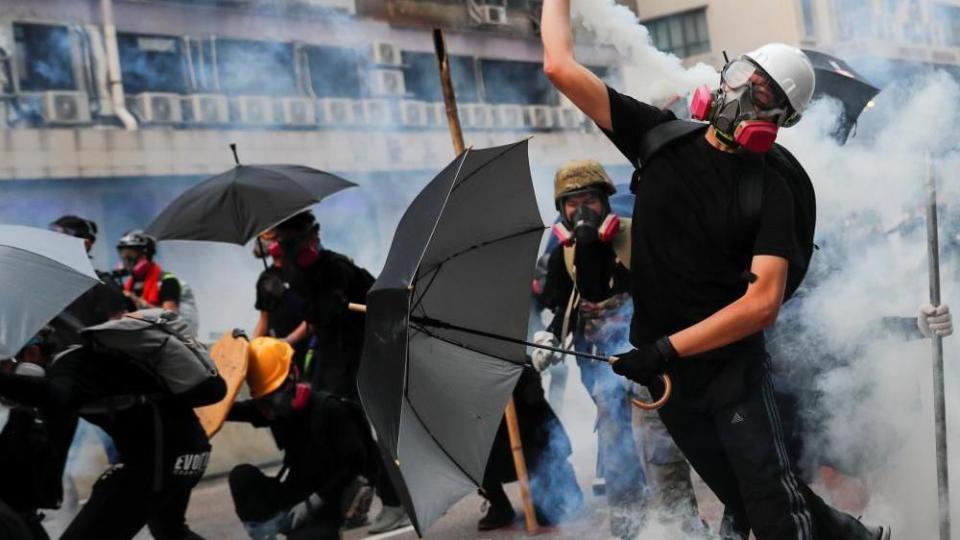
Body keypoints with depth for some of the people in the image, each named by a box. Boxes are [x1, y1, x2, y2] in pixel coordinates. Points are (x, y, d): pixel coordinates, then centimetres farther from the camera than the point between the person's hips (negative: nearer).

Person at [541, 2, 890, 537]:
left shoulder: (772, 190, -12)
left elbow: (763, 303, -22)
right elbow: (561, 66, -5)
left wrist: (667, 348, -26)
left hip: (733, 368, -4)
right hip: (665, 375, 4)